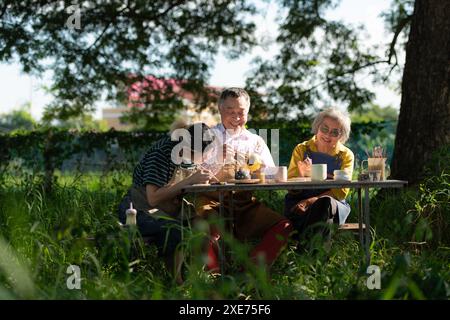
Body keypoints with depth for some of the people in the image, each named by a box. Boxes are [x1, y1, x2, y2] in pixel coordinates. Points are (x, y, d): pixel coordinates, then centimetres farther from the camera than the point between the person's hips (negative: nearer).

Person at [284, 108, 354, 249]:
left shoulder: (346, 155, 8)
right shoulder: (302, 149, 10)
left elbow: (341, 192, -2)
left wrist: (314, 200, -18)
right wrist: (302, 175, -18)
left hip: (334, 207, 0)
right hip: (299, 202, 0)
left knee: (325, 202, -36)